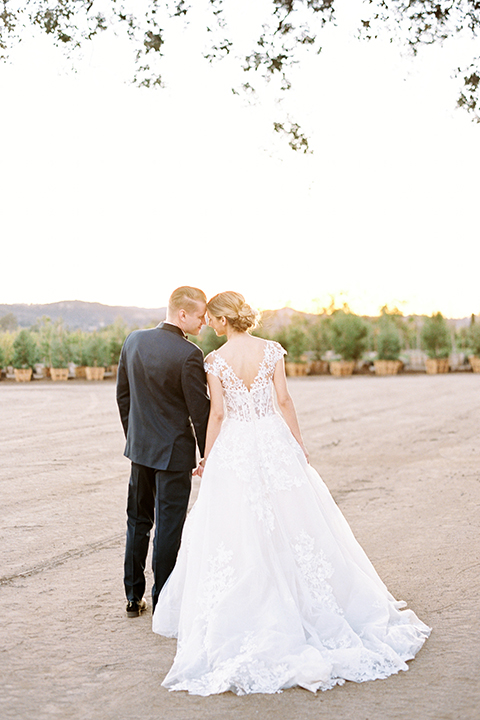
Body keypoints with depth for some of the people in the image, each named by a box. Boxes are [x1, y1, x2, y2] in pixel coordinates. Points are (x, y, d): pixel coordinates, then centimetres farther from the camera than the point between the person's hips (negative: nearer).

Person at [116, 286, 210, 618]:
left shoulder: (134, 340, 0)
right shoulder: (189, 355, -20)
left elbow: (123, 395, 9)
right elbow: (200, 410, -15)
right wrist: (208, 455, -2)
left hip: (140, 445, 6)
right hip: (174, 451, -6)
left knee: (138, 521, 17)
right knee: (169, 525, 4)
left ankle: (134, 597, 25)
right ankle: (162, 602, 12)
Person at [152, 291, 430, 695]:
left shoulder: (216, 361, -9)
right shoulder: (272, 350, -3)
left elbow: (217, 413, -7)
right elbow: (284, 400, -3)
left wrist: (208, 459, 3)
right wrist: (299, 444, 7)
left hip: (234, 447, -2)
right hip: (273, 440, 2)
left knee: (236, 534, 5)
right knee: (290, 523, 13)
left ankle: (239, 616, 9)